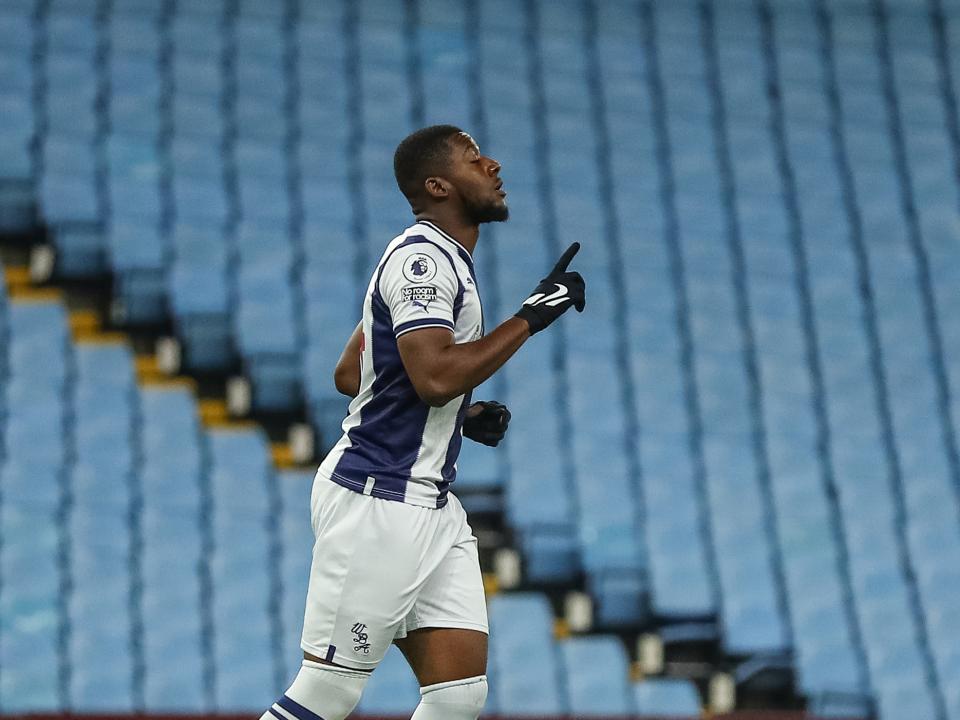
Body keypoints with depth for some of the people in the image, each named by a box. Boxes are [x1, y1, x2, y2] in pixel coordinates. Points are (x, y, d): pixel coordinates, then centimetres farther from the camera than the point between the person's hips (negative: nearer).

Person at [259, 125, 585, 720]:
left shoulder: (442, 260, 18)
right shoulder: (423, 257, -13)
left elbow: (351, 374, 24)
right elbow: (435, 374, -27)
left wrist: (464, 414, 17)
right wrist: (529, 319, -18)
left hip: (431, 507, 10)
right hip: (375, 502, -10)